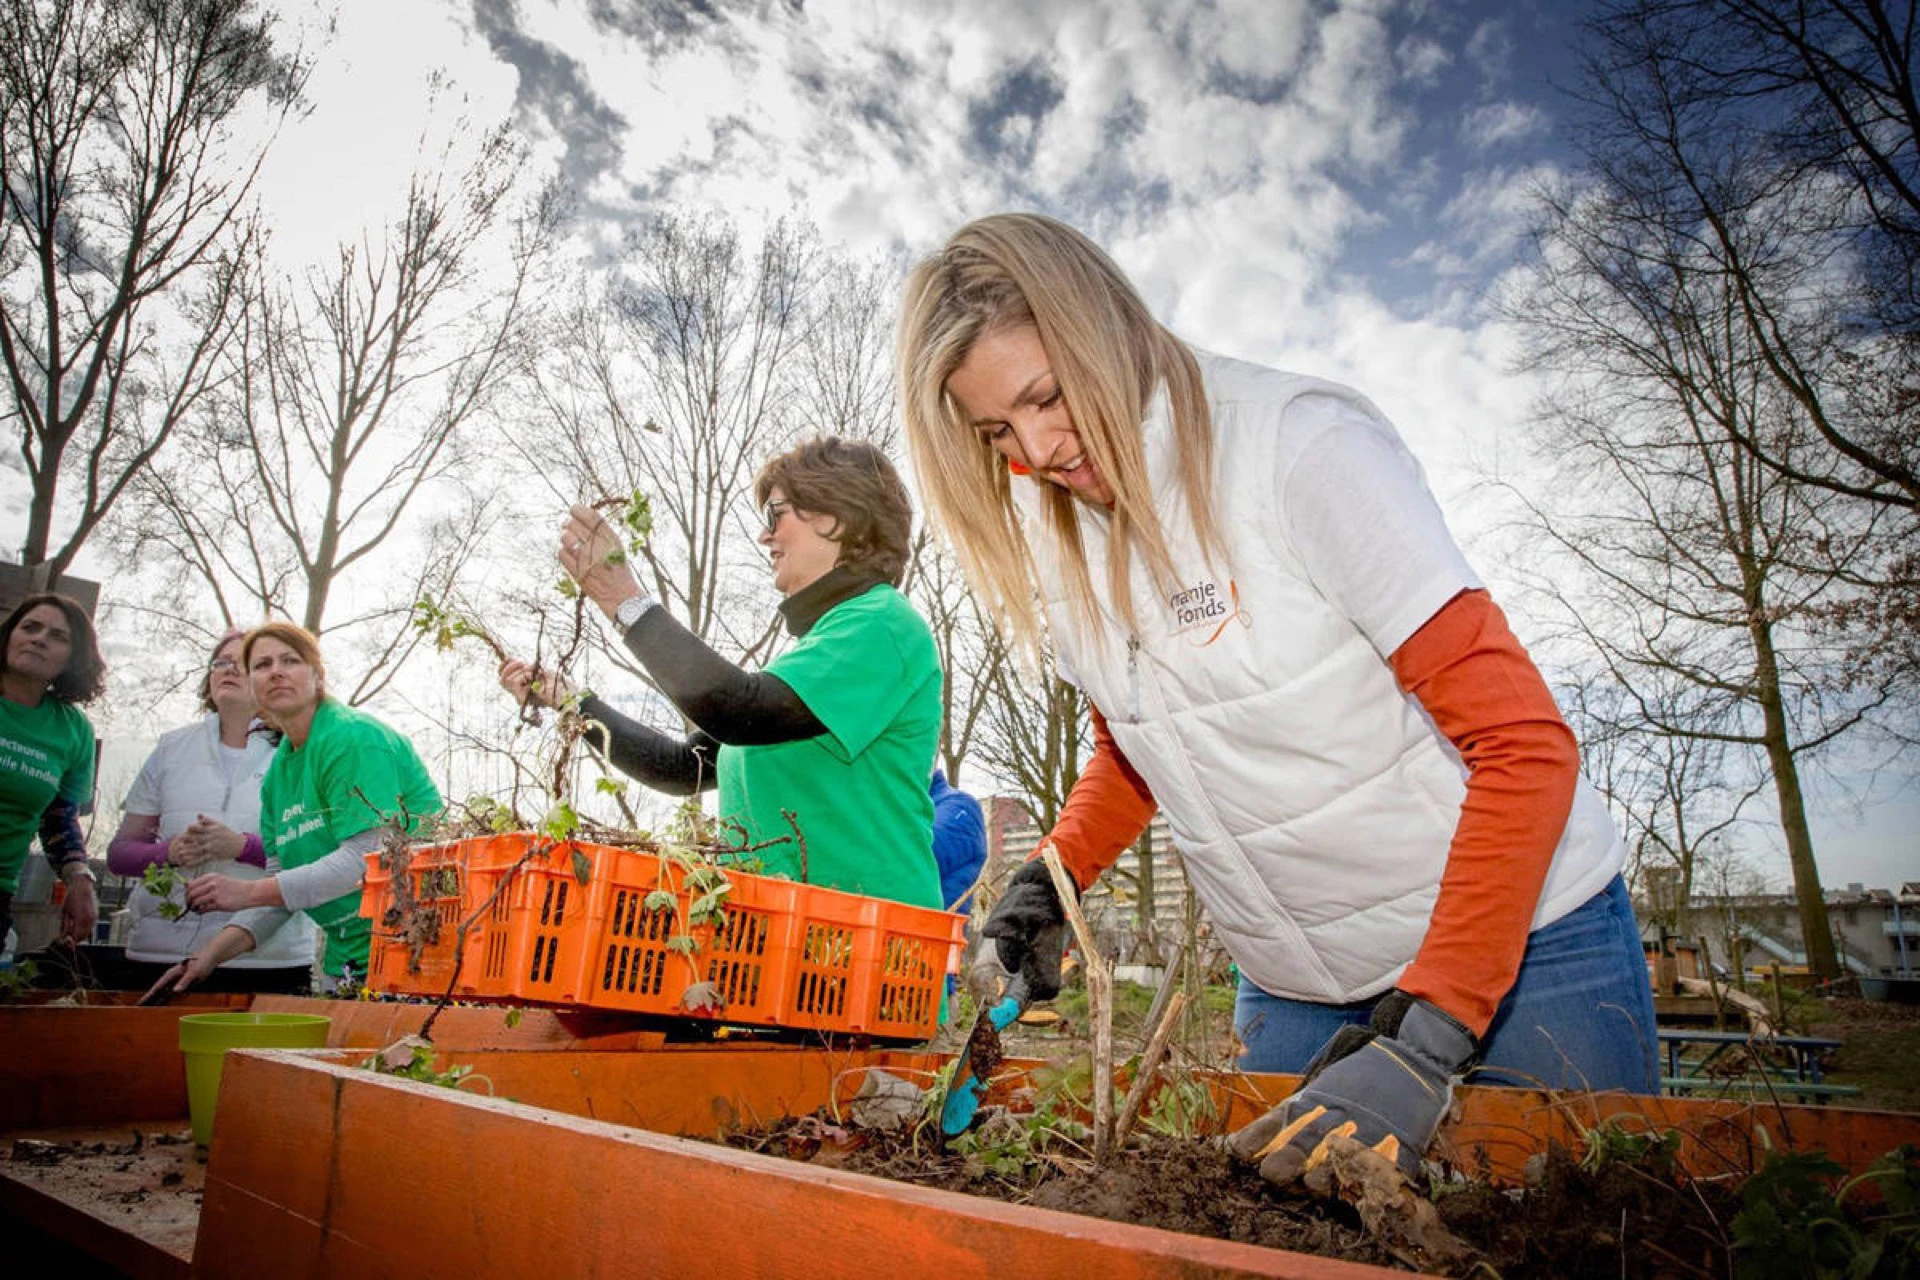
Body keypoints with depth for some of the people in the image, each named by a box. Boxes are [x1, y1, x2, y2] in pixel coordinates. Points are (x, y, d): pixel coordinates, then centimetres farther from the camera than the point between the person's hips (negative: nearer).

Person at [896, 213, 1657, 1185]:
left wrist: (1421, 1043, -26)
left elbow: (1526, 745, -21)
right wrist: (1047, 883, -1)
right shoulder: (1050, 543, -1)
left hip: (1519, 944, -4)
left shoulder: (1301, 442, -20)